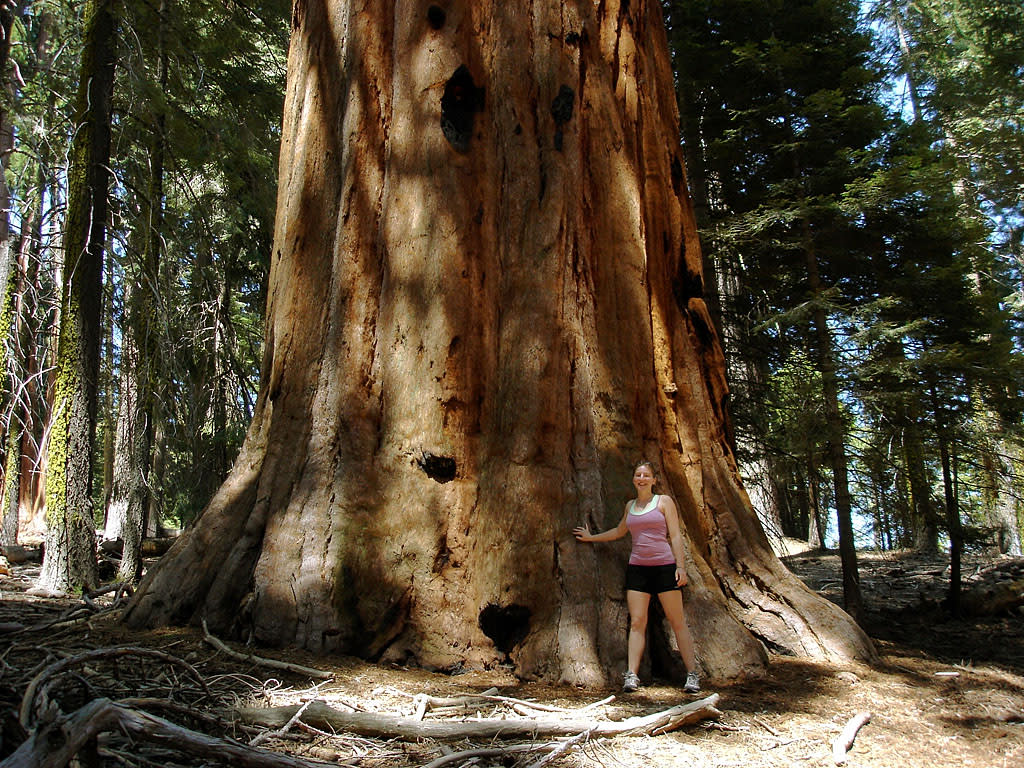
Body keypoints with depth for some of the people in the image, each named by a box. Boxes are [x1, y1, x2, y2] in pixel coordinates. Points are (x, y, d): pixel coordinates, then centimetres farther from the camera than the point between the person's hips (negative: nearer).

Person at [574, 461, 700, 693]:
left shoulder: (664, 501, 2)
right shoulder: (630, 505, 14)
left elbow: (675, 535, -1)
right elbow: (619, 531, 31)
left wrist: (680, 566, -9)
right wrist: (591, 537, 36)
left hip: (664, 566, -3)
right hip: (637, 568, 4)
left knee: (677, 621, 0)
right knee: (637, 622, -3)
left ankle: (692, 675, 6)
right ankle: (631, 676, -5)